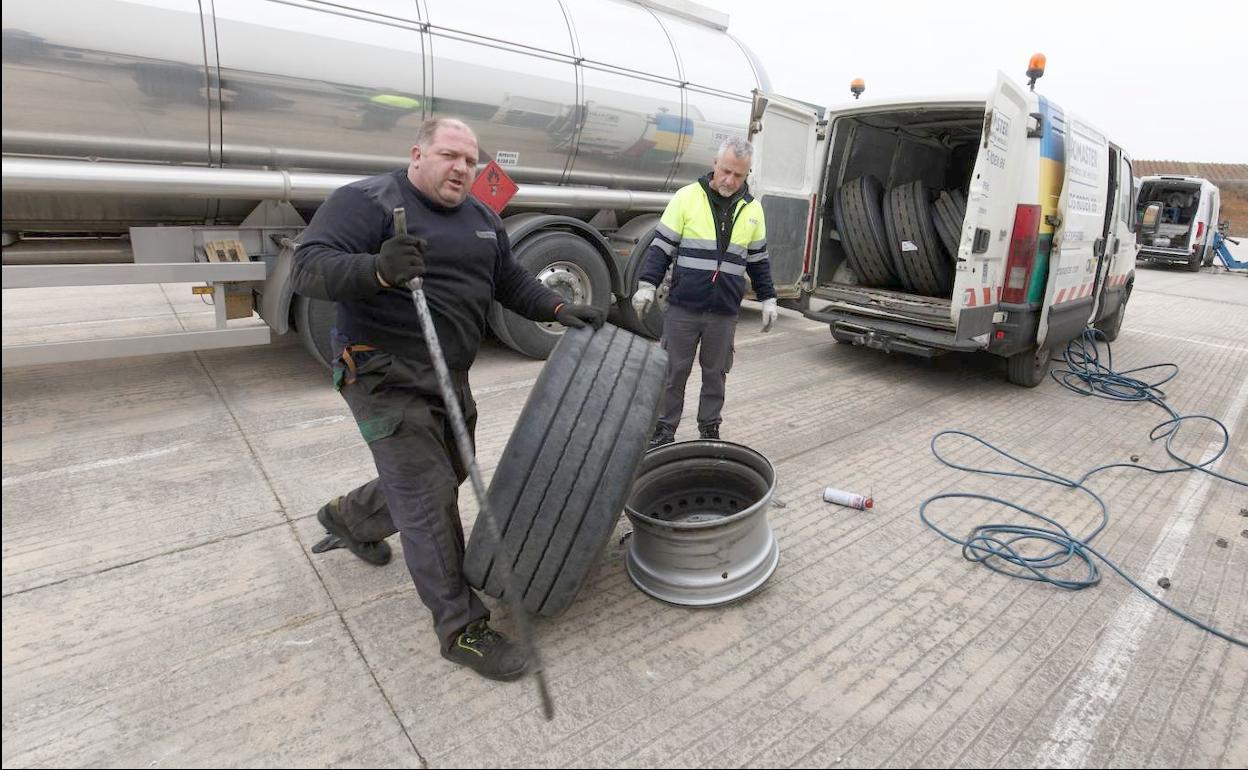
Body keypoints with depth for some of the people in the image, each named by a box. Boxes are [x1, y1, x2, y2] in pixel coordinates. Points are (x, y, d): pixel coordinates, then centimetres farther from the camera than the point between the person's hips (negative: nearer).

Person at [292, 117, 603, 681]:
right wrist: (378, 269, -37)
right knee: (429, 498, -7)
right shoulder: (367, 201, -9)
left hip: (450, 378, 8)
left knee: (443, 477, 20)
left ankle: (348, 517, 47)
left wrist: (557, 309, 3)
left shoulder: (482, 218, 14)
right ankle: (460, 626, 6)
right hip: (386, 377, -8)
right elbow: (310, 268, -18)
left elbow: (511, 281, 19)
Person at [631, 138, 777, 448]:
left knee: (715, 374, 11)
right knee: (673, 372, 6)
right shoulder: (687, 197, -3)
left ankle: (709, 430, 27)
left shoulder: (752, 208, 8)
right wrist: (647, 284, -13)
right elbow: (661, 245, -2)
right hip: (682, 308, -2)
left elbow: (758, 259, 17)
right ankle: (664, 431, 20)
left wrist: (767, 298, 14)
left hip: (724, 312, 3)